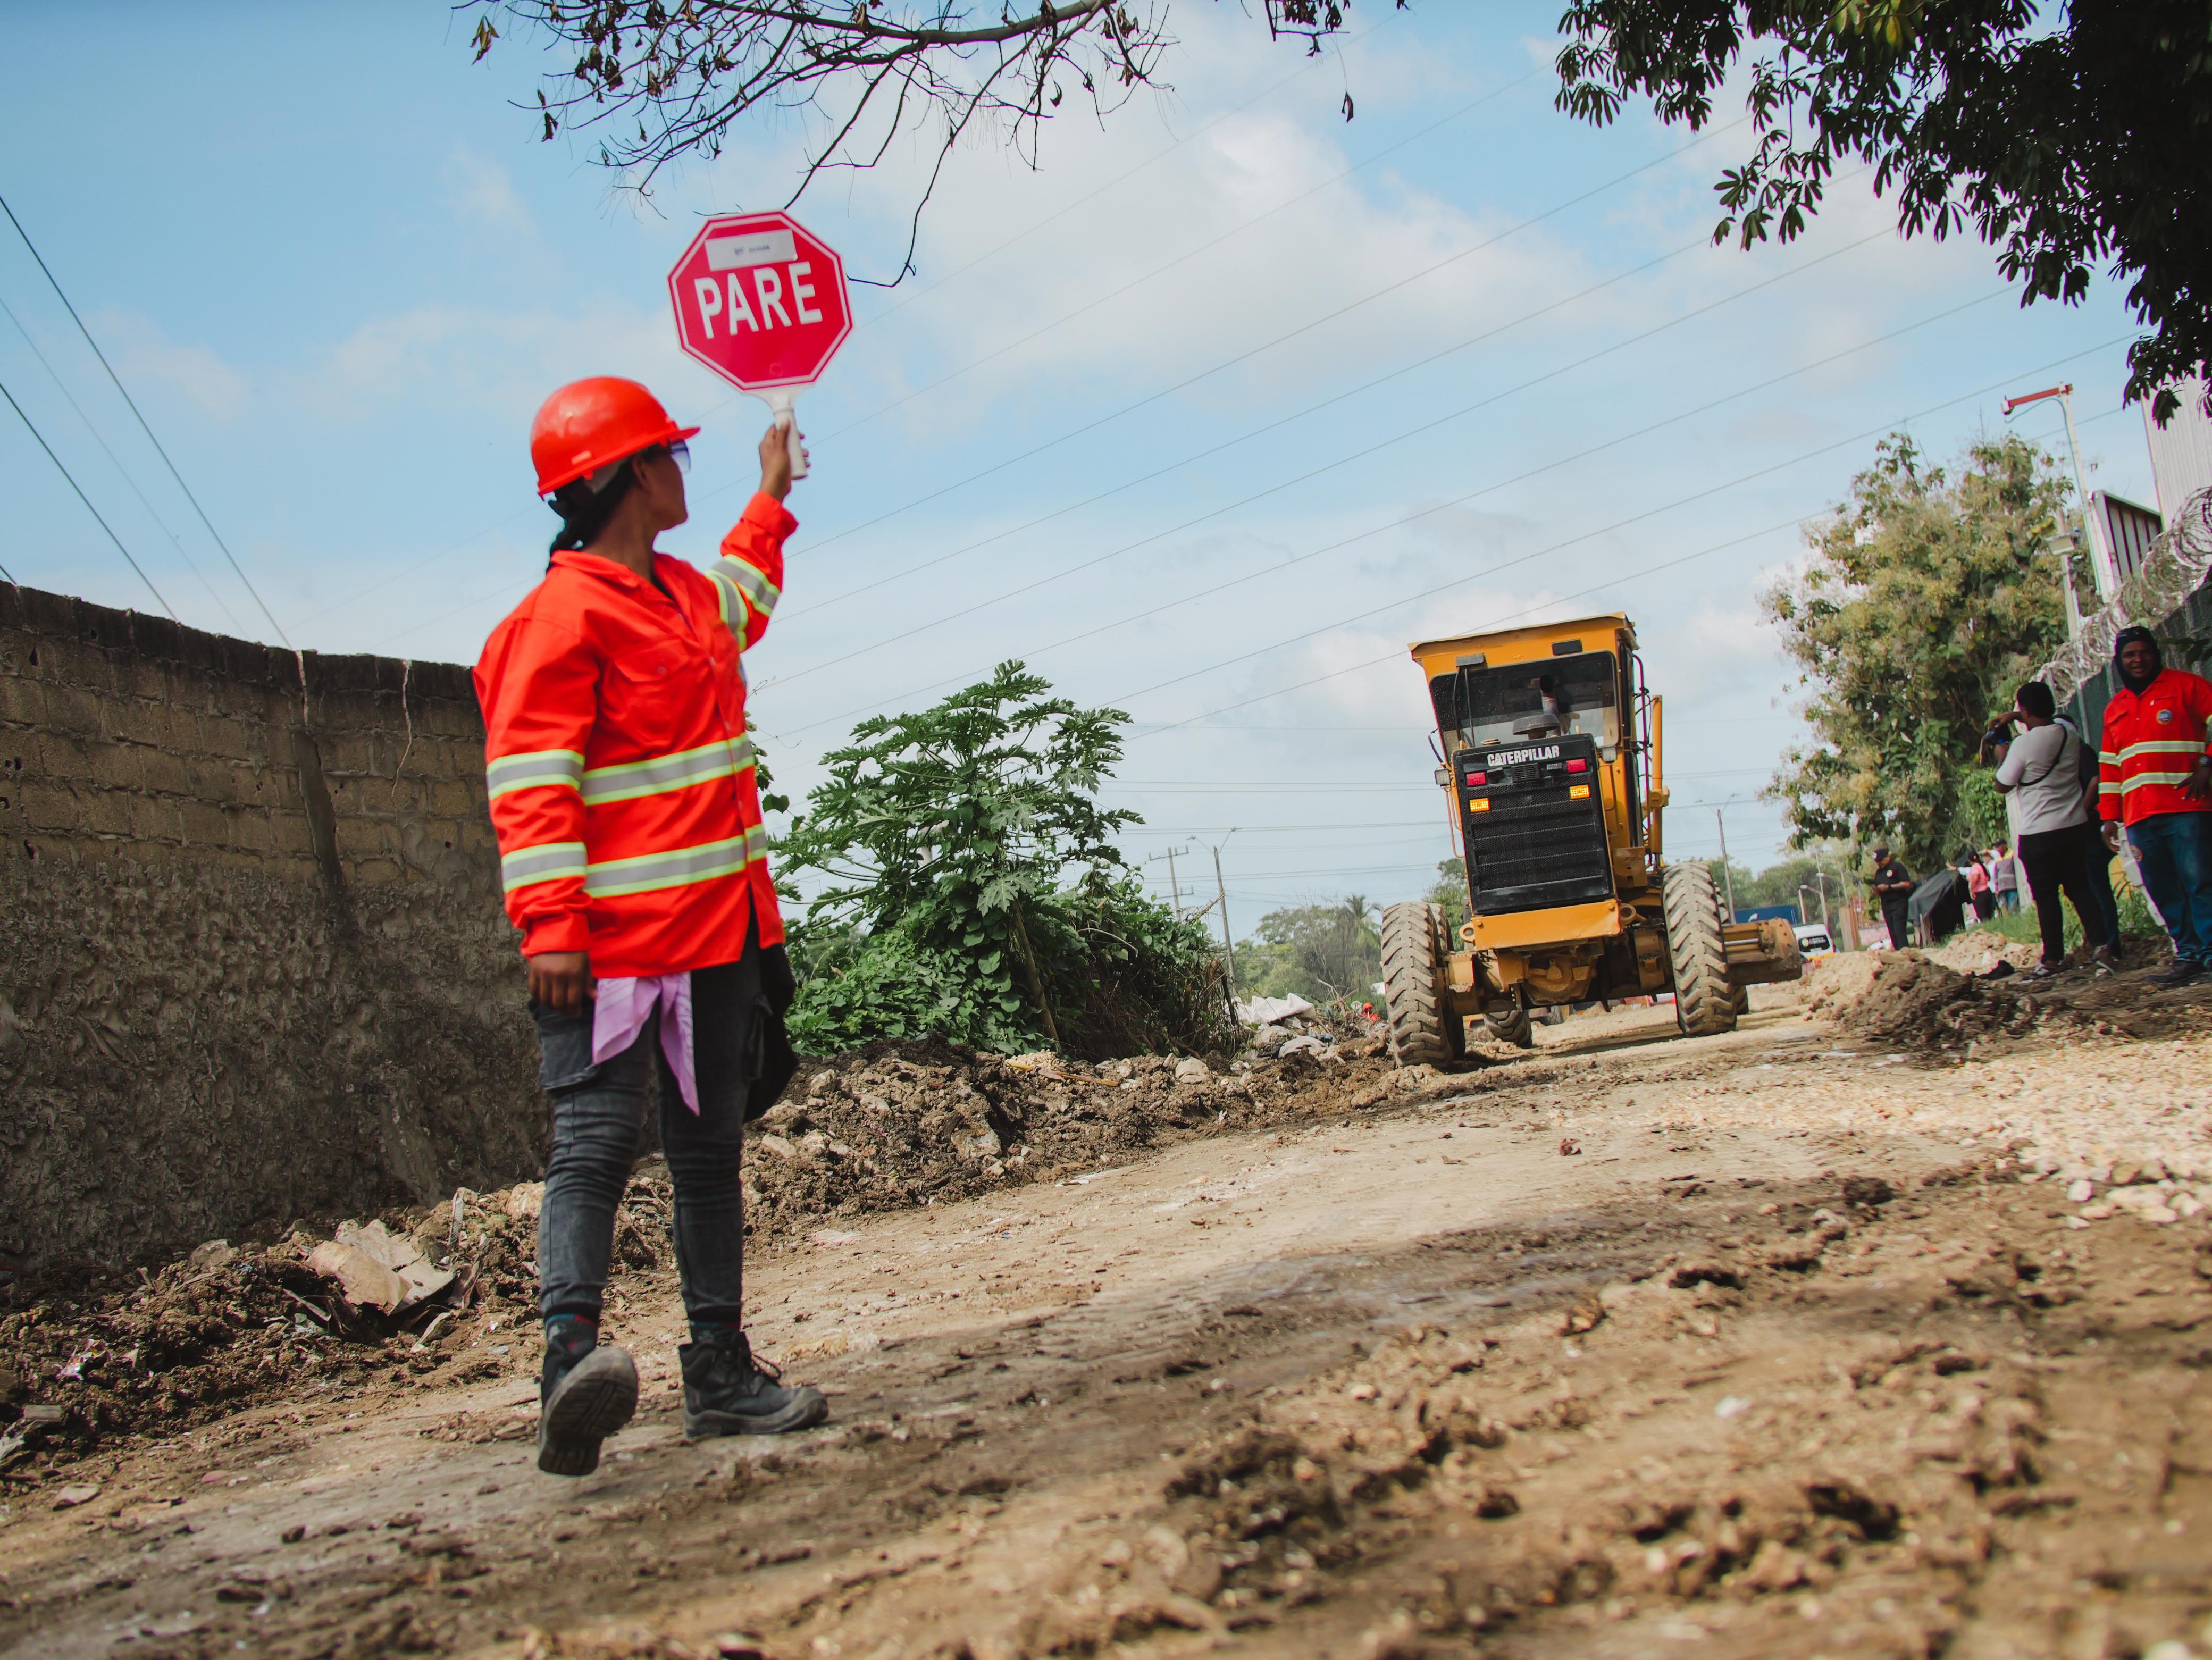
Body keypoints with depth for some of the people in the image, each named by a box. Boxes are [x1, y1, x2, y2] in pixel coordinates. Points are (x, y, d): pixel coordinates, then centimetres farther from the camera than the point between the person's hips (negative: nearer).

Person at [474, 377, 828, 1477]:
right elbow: (530, 778, -16)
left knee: (710, 1148, 10)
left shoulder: (688, 593, 19)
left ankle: (720, 1374, 16)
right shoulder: (562, 613, -9)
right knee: (596, 1143, -17)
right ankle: (571, 1356, -23)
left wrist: (771, 499, 55)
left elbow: (743, 602, 46)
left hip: (721, 927, 9)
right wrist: (549, 926, -24)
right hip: (617, 939, -9)